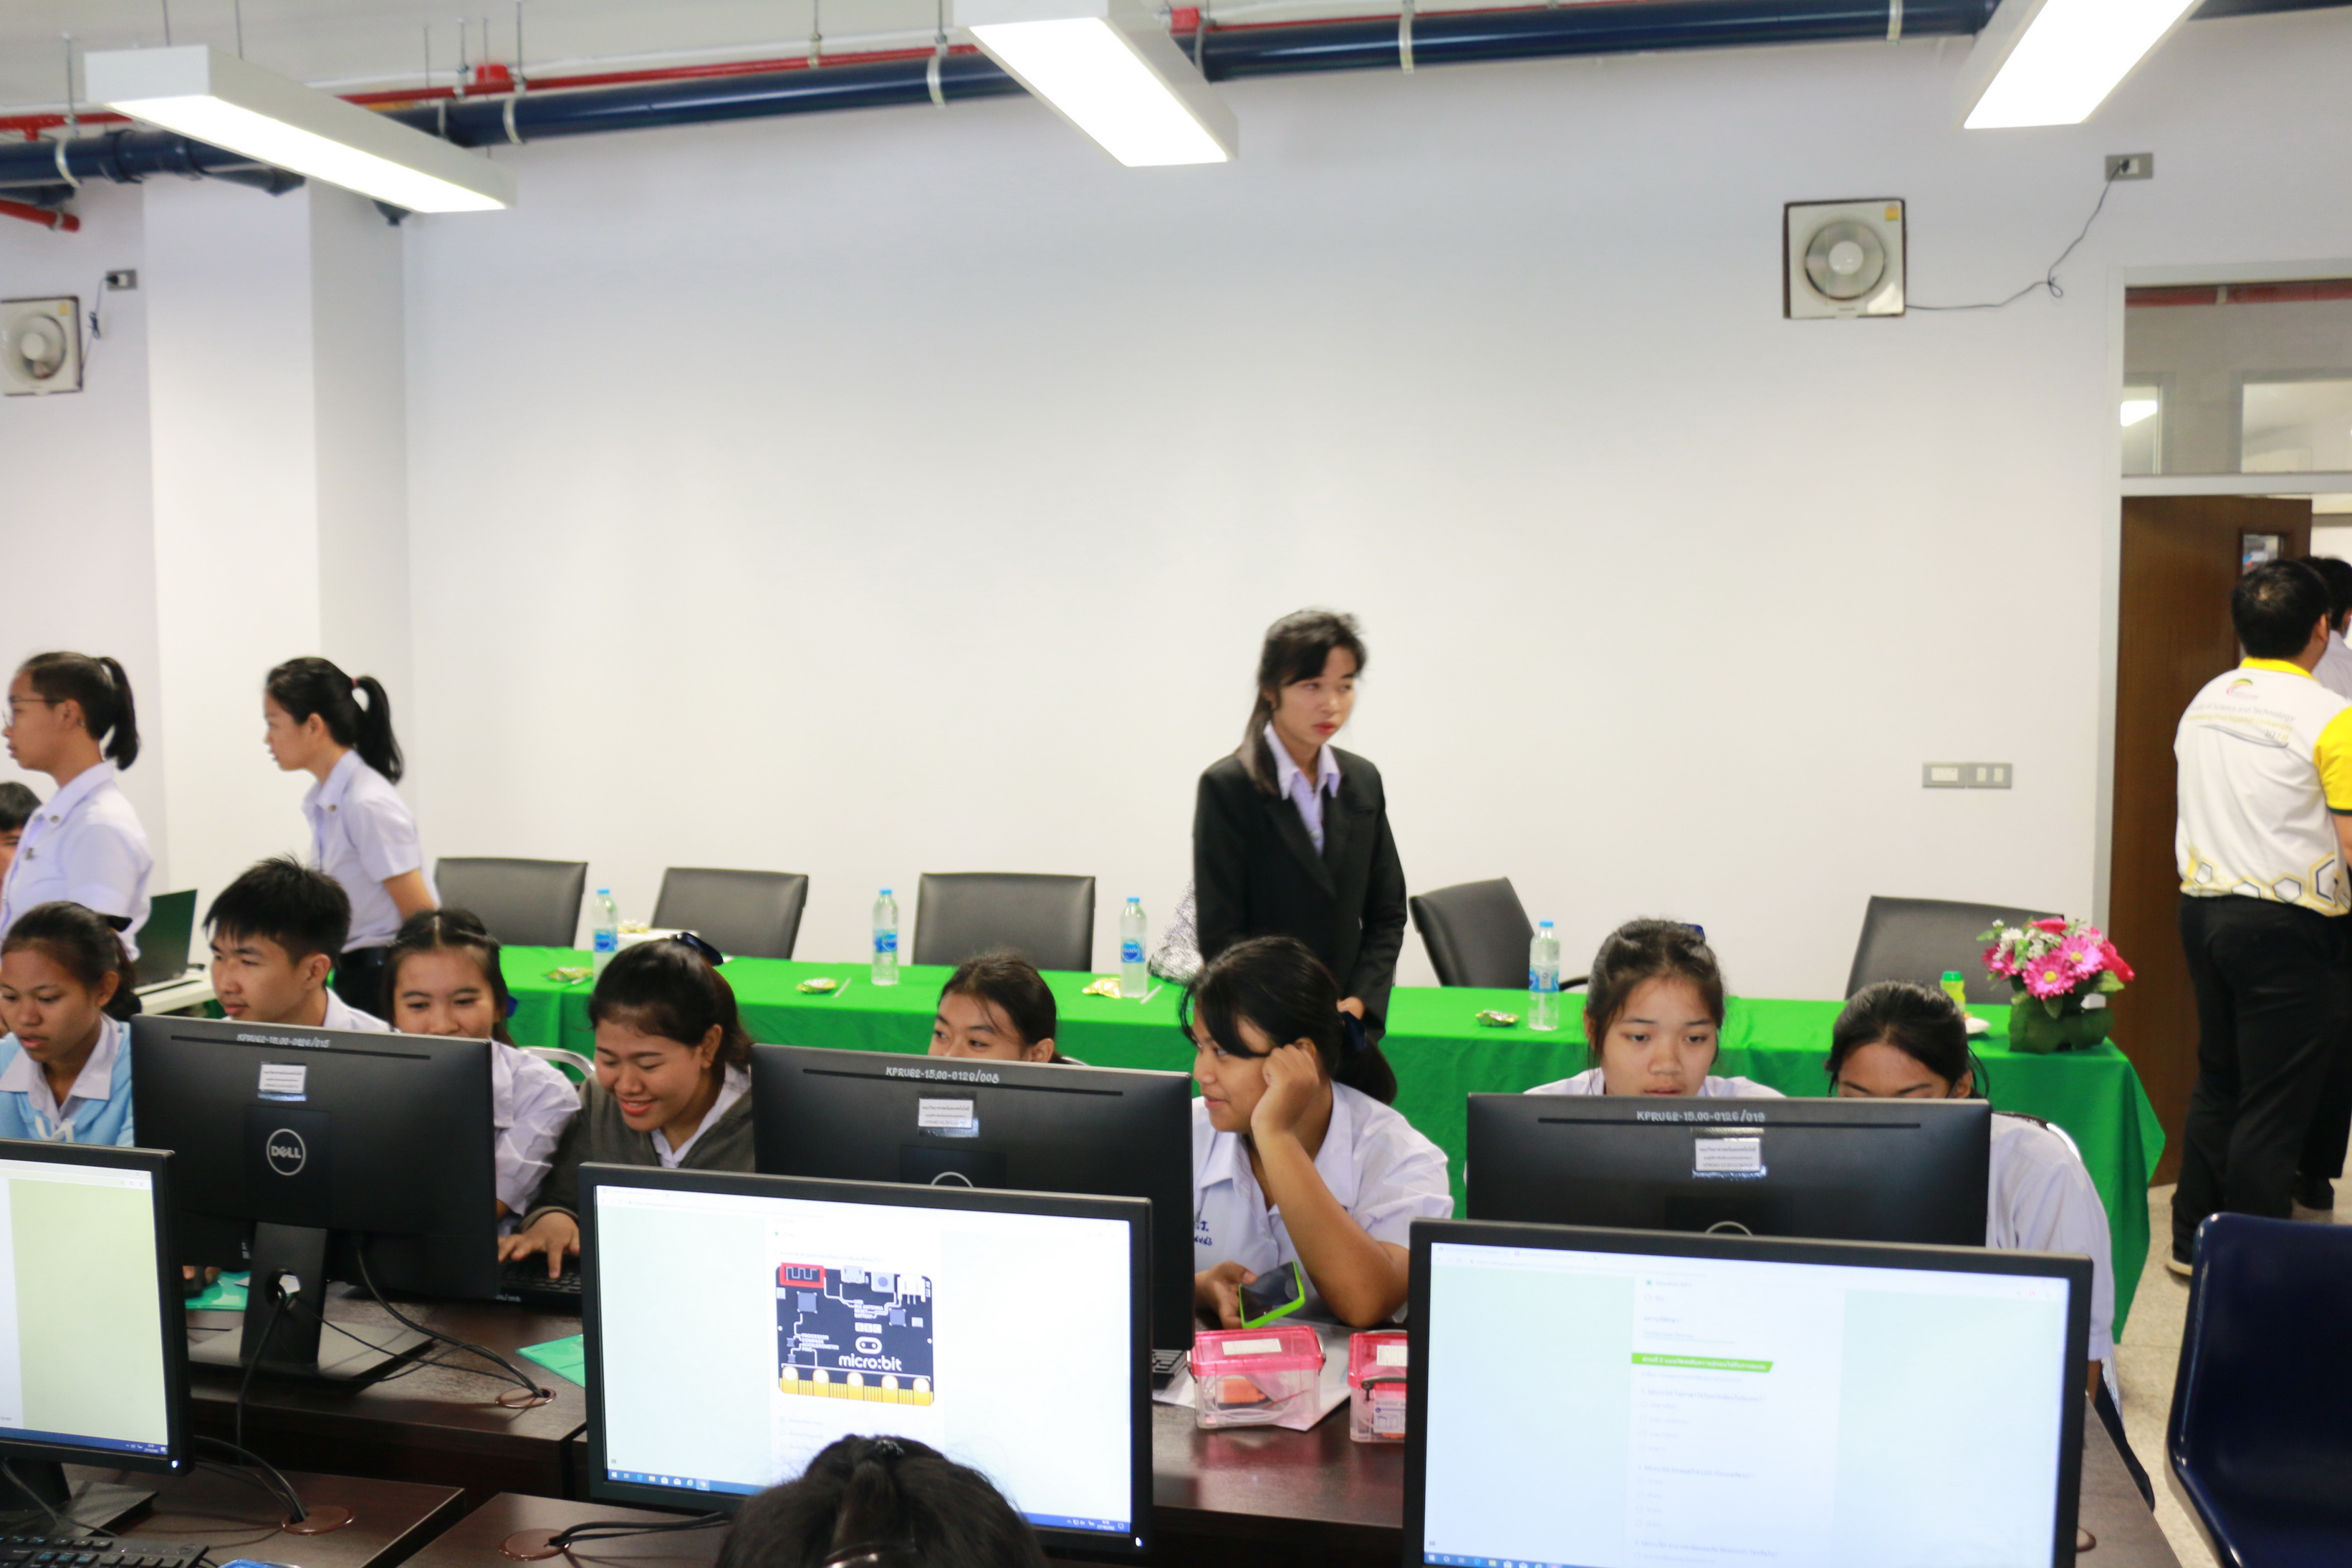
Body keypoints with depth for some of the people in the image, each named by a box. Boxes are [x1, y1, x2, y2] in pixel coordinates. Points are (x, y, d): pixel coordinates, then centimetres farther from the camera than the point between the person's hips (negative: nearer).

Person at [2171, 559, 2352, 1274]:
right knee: (2273, 1107, 2)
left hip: (2202, 910, 7)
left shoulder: (2204, 702, 6)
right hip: (2287, 926, -7)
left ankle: (2193, 1242, 26)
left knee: (2217, 1085, 18)